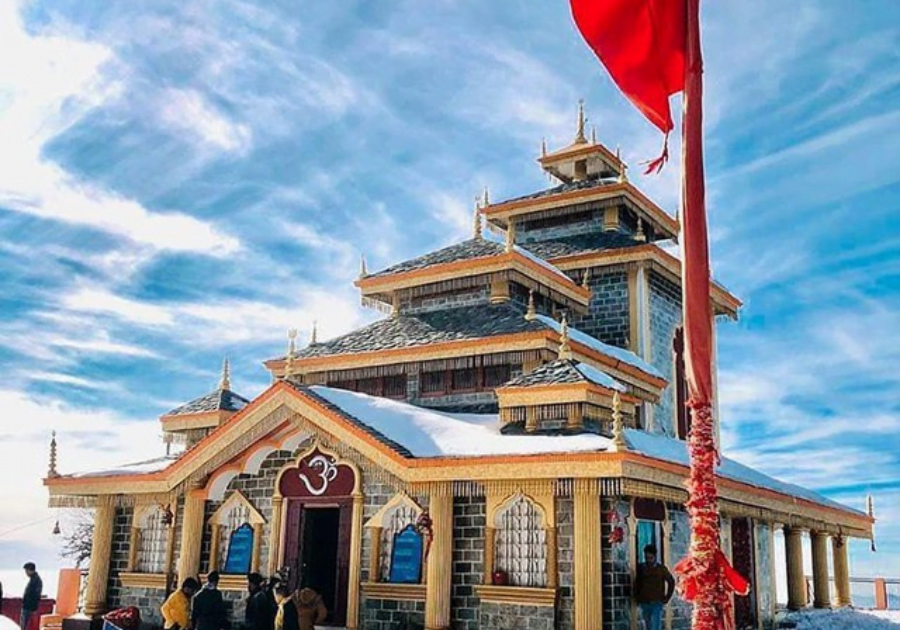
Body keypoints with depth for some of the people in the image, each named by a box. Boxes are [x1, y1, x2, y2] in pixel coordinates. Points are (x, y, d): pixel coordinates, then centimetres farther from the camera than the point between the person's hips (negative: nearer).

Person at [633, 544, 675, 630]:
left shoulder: (661, 569, -4)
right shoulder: (641, 568, 2)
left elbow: (671, 582, 6)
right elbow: (637, 583, 16)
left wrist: (667, 597, 3)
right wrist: (637, 597, 10)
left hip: (657, 603, -3)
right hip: (644, 604, 3)